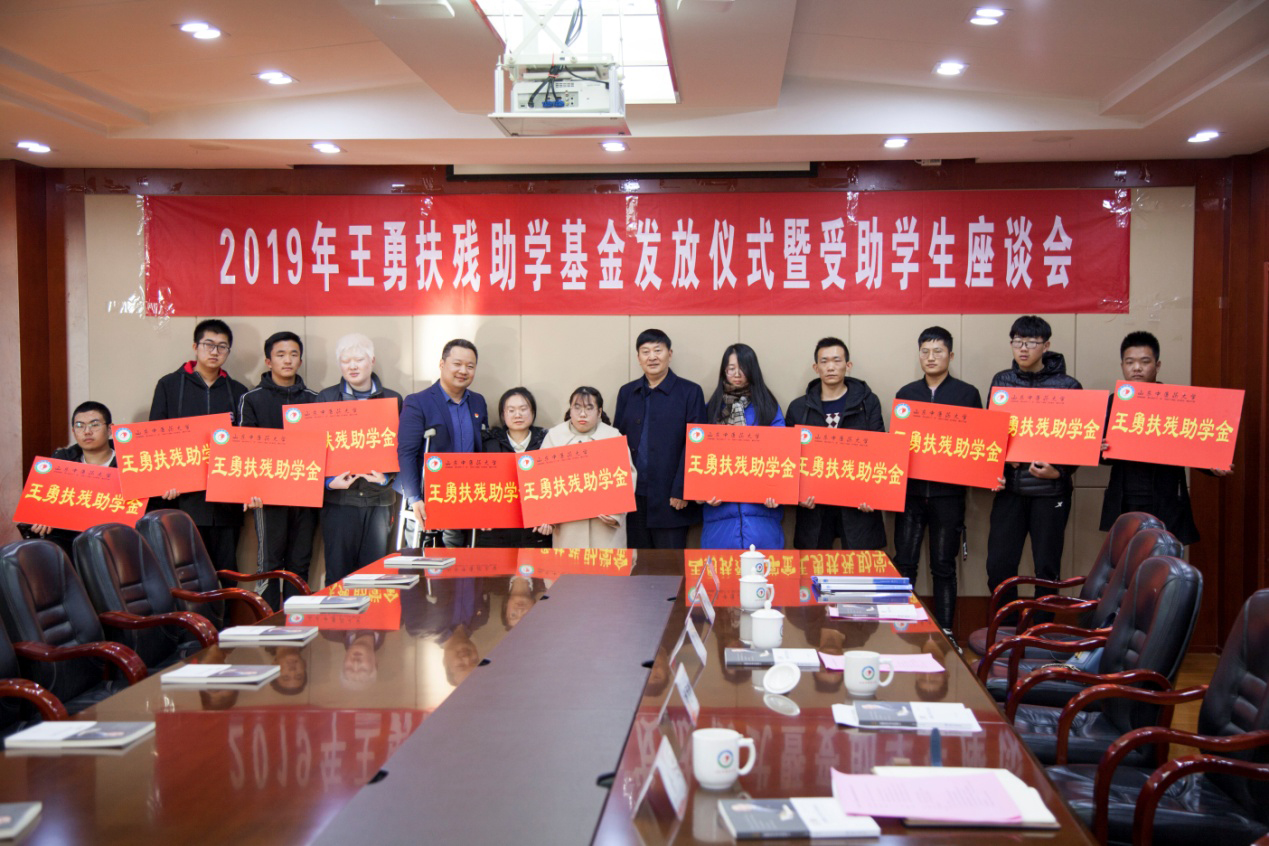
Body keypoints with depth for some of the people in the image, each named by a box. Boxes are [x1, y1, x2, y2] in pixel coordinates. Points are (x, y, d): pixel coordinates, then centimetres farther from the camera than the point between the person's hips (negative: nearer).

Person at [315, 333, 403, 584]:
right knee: (338, 573, 1)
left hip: (379, 498, 1)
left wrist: (387, 476, -10)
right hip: (339, 499, -1)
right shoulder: (326, 398, 8)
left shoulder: (393, 399, 10)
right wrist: (329, 480, -11)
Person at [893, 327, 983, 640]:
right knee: (904, 563, 1)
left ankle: (945, 631, 12)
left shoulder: (967, 394, 4)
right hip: (910, 489, 2)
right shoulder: (906, 393, 11)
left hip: (948, 492, -2)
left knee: (943, 566, 4)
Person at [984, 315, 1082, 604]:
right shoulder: (1001, 381, 7)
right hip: (1010, 487, 3)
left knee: (1047, 568, 5)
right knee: (998, 566, 2)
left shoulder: (1067, 386, -2)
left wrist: (1059, 472, -15)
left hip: (1050, 490, -2)